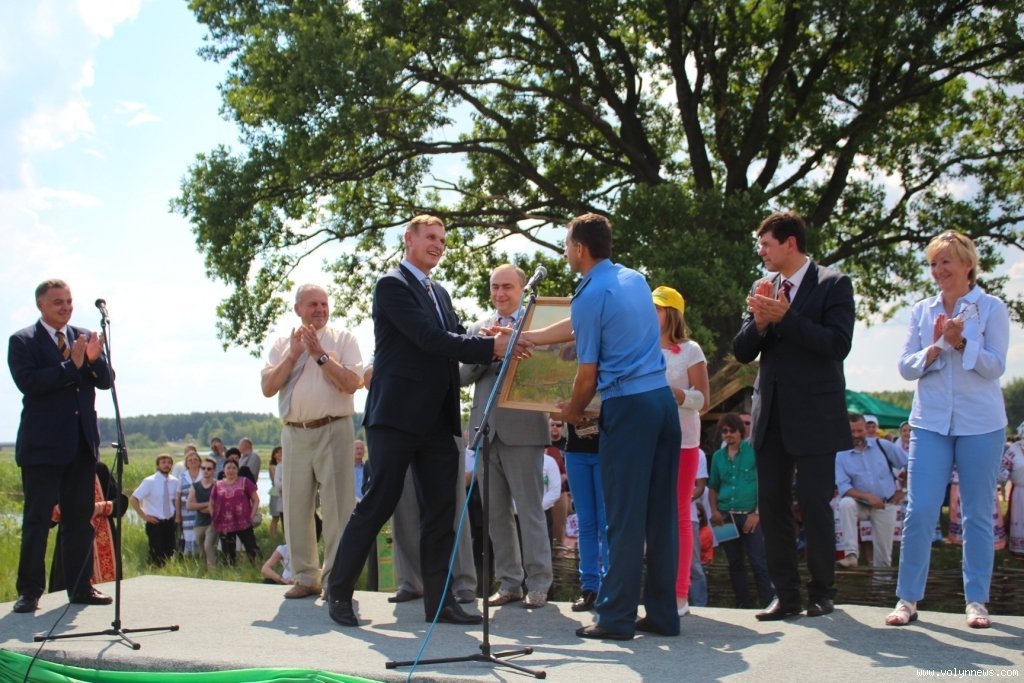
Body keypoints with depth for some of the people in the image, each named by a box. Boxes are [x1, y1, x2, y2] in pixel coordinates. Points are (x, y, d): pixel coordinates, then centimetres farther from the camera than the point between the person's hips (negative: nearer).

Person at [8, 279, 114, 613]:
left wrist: (95, 359, -15)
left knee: (81, 519, 9)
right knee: (37, 520, -1)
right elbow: (28, 382, -16)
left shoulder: (85, 337, 12)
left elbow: (106, 381, 6)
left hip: (82, 443, 5)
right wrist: (71, 365, -21)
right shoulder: (22, 341, -2)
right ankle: (29, 591, 5)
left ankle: (80, 587, 17)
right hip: (43, 445, -5)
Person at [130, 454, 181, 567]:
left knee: (169, 553, 9)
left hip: (170, 522, 4)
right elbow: (133, 499, -15)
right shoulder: (149, 481, -13)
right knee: (156, 555, -2)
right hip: (155, 523, -4)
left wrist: (178, 515, 4)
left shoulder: (174, 482, -1)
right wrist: (144, 516, -15)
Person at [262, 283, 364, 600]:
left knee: (337, 506, -6)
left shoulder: (343, 338, 4)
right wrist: (292, 355, -5)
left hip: (333, 431, -4)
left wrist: (320, 355, -11)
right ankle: (306, 577, 17)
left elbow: (352, 383, -8)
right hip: (294, 433, 4)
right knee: (296, 507, 7)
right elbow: (268, 388, 3)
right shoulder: (283, 344, 14)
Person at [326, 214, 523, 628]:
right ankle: (339, 592, 9)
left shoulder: (440, 293, 21)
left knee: (440, 511, 5)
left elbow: (453, 340, 12)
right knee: (379, 503, -3)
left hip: (437, 421, 8)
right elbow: (429, 339, -16)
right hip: (397, 416, -8)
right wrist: (491, 347, -20)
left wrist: (495, 343, -8)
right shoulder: (393, 285, -5)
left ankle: (439, 600, 10)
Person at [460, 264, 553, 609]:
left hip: (522, 430, -5)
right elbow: (463, 376, 7)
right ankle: (508, 582, 18)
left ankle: (538, 584, 6)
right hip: (486, 429, 5)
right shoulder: (478, 329, 15)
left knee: (530, 510, -1)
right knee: (496, 513, 9)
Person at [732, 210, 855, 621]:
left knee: (814, 502, -3)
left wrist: (784, 317, -20)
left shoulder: (833, 284, -4)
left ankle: (822, 593, 11)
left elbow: (838, 344, -16)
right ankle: (786, 594, 13)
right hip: (771, 413, 6)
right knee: (772, 503, 5)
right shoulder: (762, 288, 11)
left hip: (814, 413, -5)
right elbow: (742, 352, 8)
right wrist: (760, 322, -12)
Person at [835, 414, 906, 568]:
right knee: (846, 503, -35)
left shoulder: (882, 446, -3)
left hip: (886, 505, 1)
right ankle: (850, 554, -35)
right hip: (861, 504, -1)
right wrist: (867, 496, -28)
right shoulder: (840, 456, -7)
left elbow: (909, 465, 5)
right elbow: (843, 487, -16)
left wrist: (903, 490, 2)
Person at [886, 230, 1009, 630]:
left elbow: (996, 366, -6)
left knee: (978, 514, 4)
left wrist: (962, 343, -20)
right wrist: (933, 350, -13)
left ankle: (977, 601, 14)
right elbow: (906, 366, 5)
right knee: (919, 510, -3)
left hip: (980, 424, -2)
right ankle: (907, 598, 4)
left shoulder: (992, 309, 0)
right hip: (930, 421, 2)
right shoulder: (922, 311, 9)